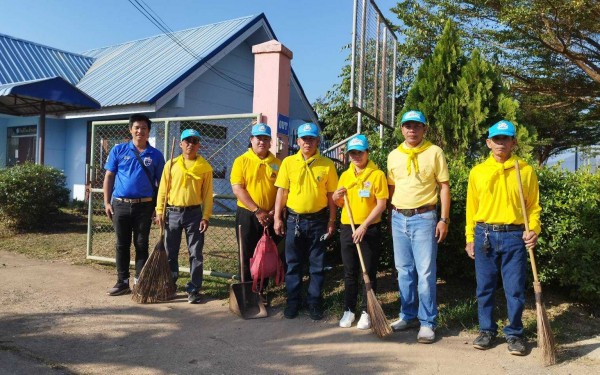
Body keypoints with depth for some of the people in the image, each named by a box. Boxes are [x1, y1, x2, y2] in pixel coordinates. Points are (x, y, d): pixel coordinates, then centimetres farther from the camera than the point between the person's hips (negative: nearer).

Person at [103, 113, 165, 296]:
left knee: (141, 245, 7)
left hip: (144, 206, -1)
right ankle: (122, 282, 19)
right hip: (120, 204, 1)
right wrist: (107, 202, 1)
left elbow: (161, 182, 4)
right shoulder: (118, 150, 4)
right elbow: (109, 177, 6)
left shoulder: (156, 155, 3)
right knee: (122, 245, 9)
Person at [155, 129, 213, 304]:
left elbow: (207, 194, -1)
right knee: (170, 253, 10)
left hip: (194, 213, -2)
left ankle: (194, 290, 11)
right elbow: (163, 189, 6)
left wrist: (205, 217, -7)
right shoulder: (171, 164, 5)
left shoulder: (205, 167, 1)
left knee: (195, 254, 1)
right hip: (173, 212, 2)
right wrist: (159, 211, -1)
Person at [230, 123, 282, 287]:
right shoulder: (241, 161, -2)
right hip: (247, 215, -2)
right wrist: (257, 211, -15)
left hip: (269, 217, 3)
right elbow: (237, 189, -10)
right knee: (247, 256, 5)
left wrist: (272, 212, -10)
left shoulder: (277, 163, 6)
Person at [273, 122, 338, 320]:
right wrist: (278, 218, -1)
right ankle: (293, 302, 21)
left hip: (318, 220, 0)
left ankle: (314, 302, 20)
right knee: (293, 263, 9)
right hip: (294, 220, 1)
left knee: (317, 265, 7)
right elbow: (281, 192, 2)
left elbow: (331, 195, 2)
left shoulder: (327, 165, -1)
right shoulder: (288, 162, 1)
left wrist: (331, 221, 1)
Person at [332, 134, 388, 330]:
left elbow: (381, 204, -12)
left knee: (369, 273, 5)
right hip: (347, 229, 4)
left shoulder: (377, 174, -7)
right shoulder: (345, 175, 9)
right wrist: (336, 198, -6)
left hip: (370, 230, -4)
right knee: (350, 273, 11)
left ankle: (366, 312, 16)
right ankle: (349, 310, 22)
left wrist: (364, 226, -19)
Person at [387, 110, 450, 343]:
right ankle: (408, 316, 23)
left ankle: (427, 323, 6)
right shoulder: (393, 156, 10)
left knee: (425, 272, -4)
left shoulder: (434, 152, -1)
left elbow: (444, 187, -2)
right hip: (399, 218, 5)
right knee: (404, 271, 11)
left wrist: (444, 219, -7)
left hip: (424, 217, -4)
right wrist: (393, 213, 9)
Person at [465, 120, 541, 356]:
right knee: (484, 287, 8)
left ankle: (514, 334, 19)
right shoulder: (477, 172, 6)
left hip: (514, 236, -1)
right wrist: (470, 238, 6)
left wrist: (533, 230, -10)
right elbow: (471, 207, 9)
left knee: (515, 289, 3)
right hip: (484, 235, 1)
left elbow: (533, 205, 6)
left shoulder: (525, 170, 3)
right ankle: (487, 330, 23)